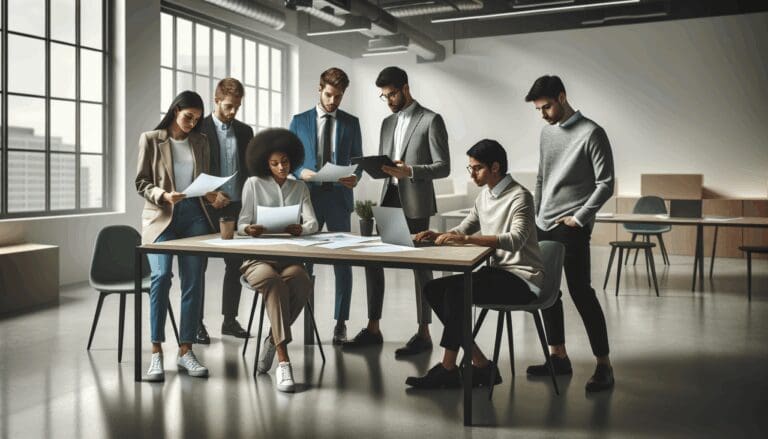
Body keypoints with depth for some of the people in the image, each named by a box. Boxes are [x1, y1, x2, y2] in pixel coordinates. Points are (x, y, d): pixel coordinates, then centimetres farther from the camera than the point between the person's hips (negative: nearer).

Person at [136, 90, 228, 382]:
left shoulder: (199, 142, 14)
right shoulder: (151, 139, 4)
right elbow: (142, 182, 2)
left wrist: (212, 196, -2)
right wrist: (162, 195, -17)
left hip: (194, 215, 4)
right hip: (161, 216, -3)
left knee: (193, 282, 0)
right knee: (161, 275, -21)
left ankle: (185, 351, 8)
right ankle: (156, 352, -13)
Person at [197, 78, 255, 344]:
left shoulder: (245, 131, 11)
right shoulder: (199, 129, -2)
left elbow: (250, 168, 13)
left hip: (236, 207, 4)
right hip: (206, 208, -4)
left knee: (235, 265, 8)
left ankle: (230, 320, 19)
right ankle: (197, 322, 11)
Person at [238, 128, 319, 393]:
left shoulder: (300, 188, 16)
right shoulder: (254, 184, 8)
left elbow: (313, 223, 2)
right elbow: (241, 225, 4)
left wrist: (301, 229, -23)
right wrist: (249, 229, -22)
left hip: (288, 257, 2)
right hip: (257, 258, -2)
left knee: (302, 281, -33)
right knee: (273, 281, -37)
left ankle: (272, 341, -13)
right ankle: (283, 360, -38)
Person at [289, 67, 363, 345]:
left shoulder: (351, 123, 9)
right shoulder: (299, 121, 8)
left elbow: (357, 160, 9)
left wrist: (355, 177, -13)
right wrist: (301, 173, -14)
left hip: (339, 198, 0)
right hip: (309, 197, 0)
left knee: (342, 262, 3)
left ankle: (340, 324, 12)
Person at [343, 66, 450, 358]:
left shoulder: (431, 120, -5)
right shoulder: (388, 123, 16)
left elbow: (443, 167, -9)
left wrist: (410, 171, -24)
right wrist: (379, 167, -4)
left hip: (415, 204, -7)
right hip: (389, 200, 7)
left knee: (420, 266, 1)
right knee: (373, 262, 6)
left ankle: (423, 333, 11)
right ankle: (373, 328, 17)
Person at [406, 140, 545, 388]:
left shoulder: (519, 197, -13)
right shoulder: (484, 195, 12)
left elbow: (516, 239, -29)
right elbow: (463, 229, 18)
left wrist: (468, 239, -38)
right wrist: (438, 236, -4)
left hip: (523, 278, -9)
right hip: (497, 271, 9)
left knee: (455, 290, -27)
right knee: (433, 289, -8)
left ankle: (448, 368, -13)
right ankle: (480, 365, -8)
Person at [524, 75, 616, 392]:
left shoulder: (591, 133, -9)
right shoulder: (547, 132, 13)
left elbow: (606, 184, -10)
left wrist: (578, 218, -12)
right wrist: (535, 215, 15)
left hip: (571, 229, -8)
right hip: (543, 226, 8)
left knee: (581, 292, -8)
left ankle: (604, 365, 2)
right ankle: (559, 357, 22)